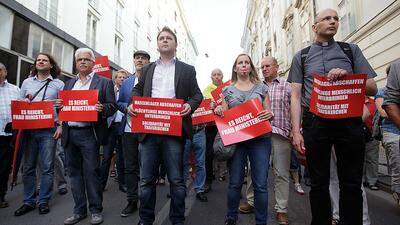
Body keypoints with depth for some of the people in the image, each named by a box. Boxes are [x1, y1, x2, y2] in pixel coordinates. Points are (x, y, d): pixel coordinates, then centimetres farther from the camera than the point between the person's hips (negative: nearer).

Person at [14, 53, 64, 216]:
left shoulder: (58, 84, 5)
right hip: (28, 130, 3)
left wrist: (60, 126, -8)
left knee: (47, 168, 1)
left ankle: (44, 201, 14)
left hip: (48, 130, -3)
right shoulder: (27, 82, 14)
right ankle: (29, 202, 21)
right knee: (28, 167, 9)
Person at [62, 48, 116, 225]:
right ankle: (79, 210, 25)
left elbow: (112, 107, -3)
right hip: (69, 134, 6)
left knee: (91, 172, -1)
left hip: (89, 133, -5)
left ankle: (96, 210, 14)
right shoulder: (69, 83, 19)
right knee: (74, 172, 12)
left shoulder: (104, 82, 2)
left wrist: (101, 108, -23)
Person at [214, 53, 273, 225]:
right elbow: (223, 116, 11)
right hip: (236, 139, 0)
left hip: (260, 139, 0)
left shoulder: (261, 87, 10)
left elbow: (268, 112, 11)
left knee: (261, 184, 1)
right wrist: (218, 111, -10)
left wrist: (270, 114, -11)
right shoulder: (227, 90, 11)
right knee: (235, 183, 6)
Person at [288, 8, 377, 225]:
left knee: (351, 184, 7)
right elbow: (296, 95, 3)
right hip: (315, 122, -1)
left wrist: (347, 75, -11)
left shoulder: (351, 50, 14)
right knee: (319, 184, 8)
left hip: (349, 120, 1)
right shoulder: (301, 56, 11)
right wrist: (296, 131, -7)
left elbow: (372, 88, 9)